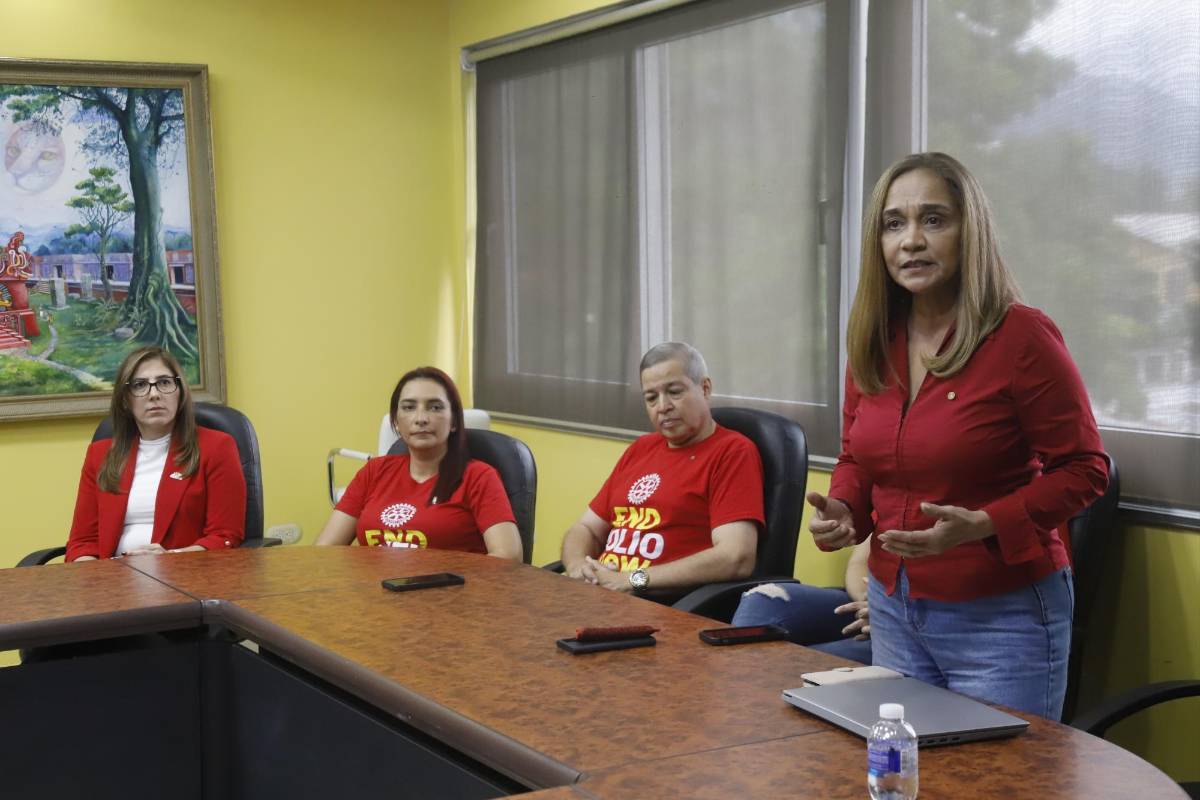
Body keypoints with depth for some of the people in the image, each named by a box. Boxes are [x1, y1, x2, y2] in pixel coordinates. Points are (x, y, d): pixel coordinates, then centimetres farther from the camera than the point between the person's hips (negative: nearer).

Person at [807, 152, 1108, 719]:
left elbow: (1084, 469, -11)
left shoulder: (1022, 336, -15)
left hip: (1000, 615, -6)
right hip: (893, 609, 6)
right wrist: (842, 512, -6)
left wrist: (981, 525, -23)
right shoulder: (874, 342, 3)